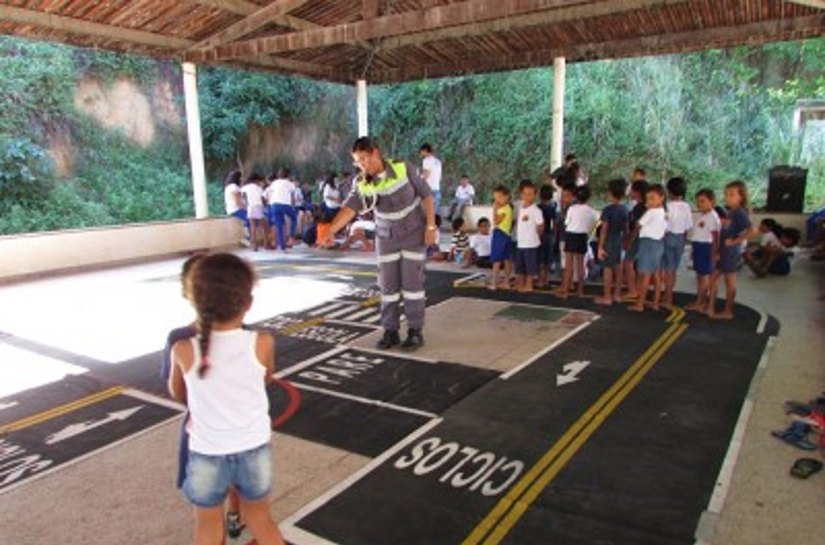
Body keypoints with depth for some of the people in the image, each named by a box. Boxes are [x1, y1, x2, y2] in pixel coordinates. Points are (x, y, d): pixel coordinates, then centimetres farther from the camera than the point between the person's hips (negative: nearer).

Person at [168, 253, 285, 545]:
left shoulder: (184, 351, -17)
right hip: (254, 451, 1)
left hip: (207, 455, -1)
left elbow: (178, 394, 4)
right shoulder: (263, 344, -18)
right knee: (260, 519, 24)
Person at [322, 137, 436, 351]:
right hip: (386, 238, 3)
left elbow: (426, 194, -9)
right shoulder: (362, 185, -11)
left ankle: (415, 331, 9)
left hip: (414, 233, -3)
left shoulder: (402, 169, -16)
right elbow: (349, 209, -23)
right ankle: (391, 331, 16)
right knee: (388, 285, 4)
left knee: (412, 282, -1)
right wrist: (330, 231, -38)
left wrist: (431, 226, -13)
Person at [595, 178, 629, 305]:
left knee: (608, 268, 0)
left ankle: (607, 297, 6)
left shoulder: (608, 209, -16)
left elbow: (604, 230, -18)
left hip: (609, 240, -6)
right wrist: (624, 241, 20)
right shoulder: (624, 209, 2)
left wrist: (600, 247, -15)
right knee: (618, 267, 15)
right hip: (619, 240, 6)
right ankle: (617, 294, 25)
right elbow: (625, 228, 8)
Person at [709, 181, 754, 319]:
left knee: (730, 281, 1)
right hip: (723, 250, 9)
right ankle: (711, 308, 18)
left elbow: (751, 231, -26)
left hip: (731, 250, -9)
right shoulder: (730, 212, 10)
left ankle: (728, 311, 11)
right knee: (714, 278, 12)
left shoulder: (740, 212, -15)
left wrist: (735, 241, -21)